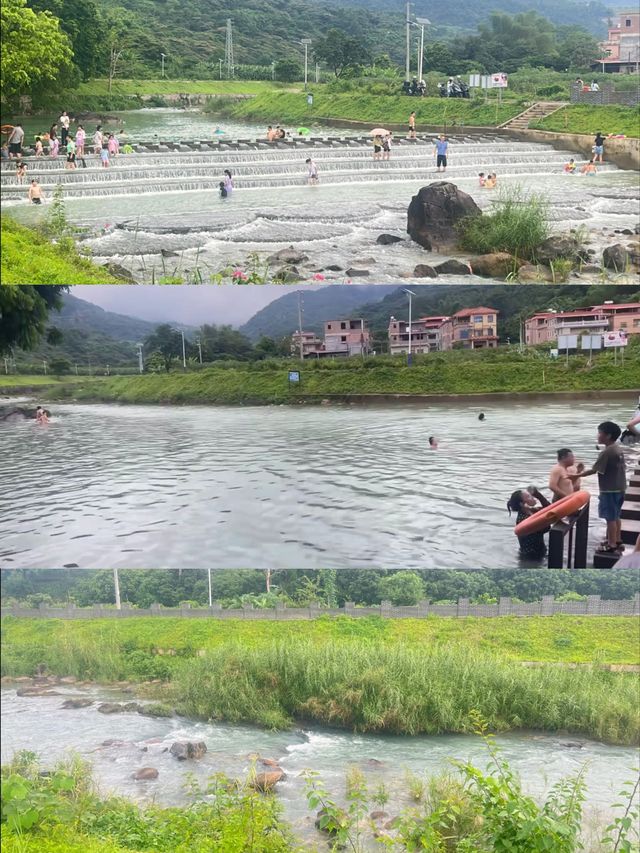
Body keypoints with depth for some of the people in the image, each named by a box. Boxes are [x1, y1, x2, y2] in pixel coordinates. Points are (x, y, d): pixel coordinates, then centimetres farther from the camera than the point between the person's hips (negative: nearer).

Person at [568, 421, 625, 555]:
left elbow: (594, 470, -19)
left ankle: (612, 545, 4)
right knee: (616, 516, 19)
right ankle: (617, 540, 29)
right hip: (619, 488, 9)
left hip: (609, 490, -9)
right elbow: (622, 468, 14)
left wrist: (577, 476, -9)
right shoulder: (618, 449, 7)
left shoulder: (606, 452, -20)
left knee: (610, 518, -2)